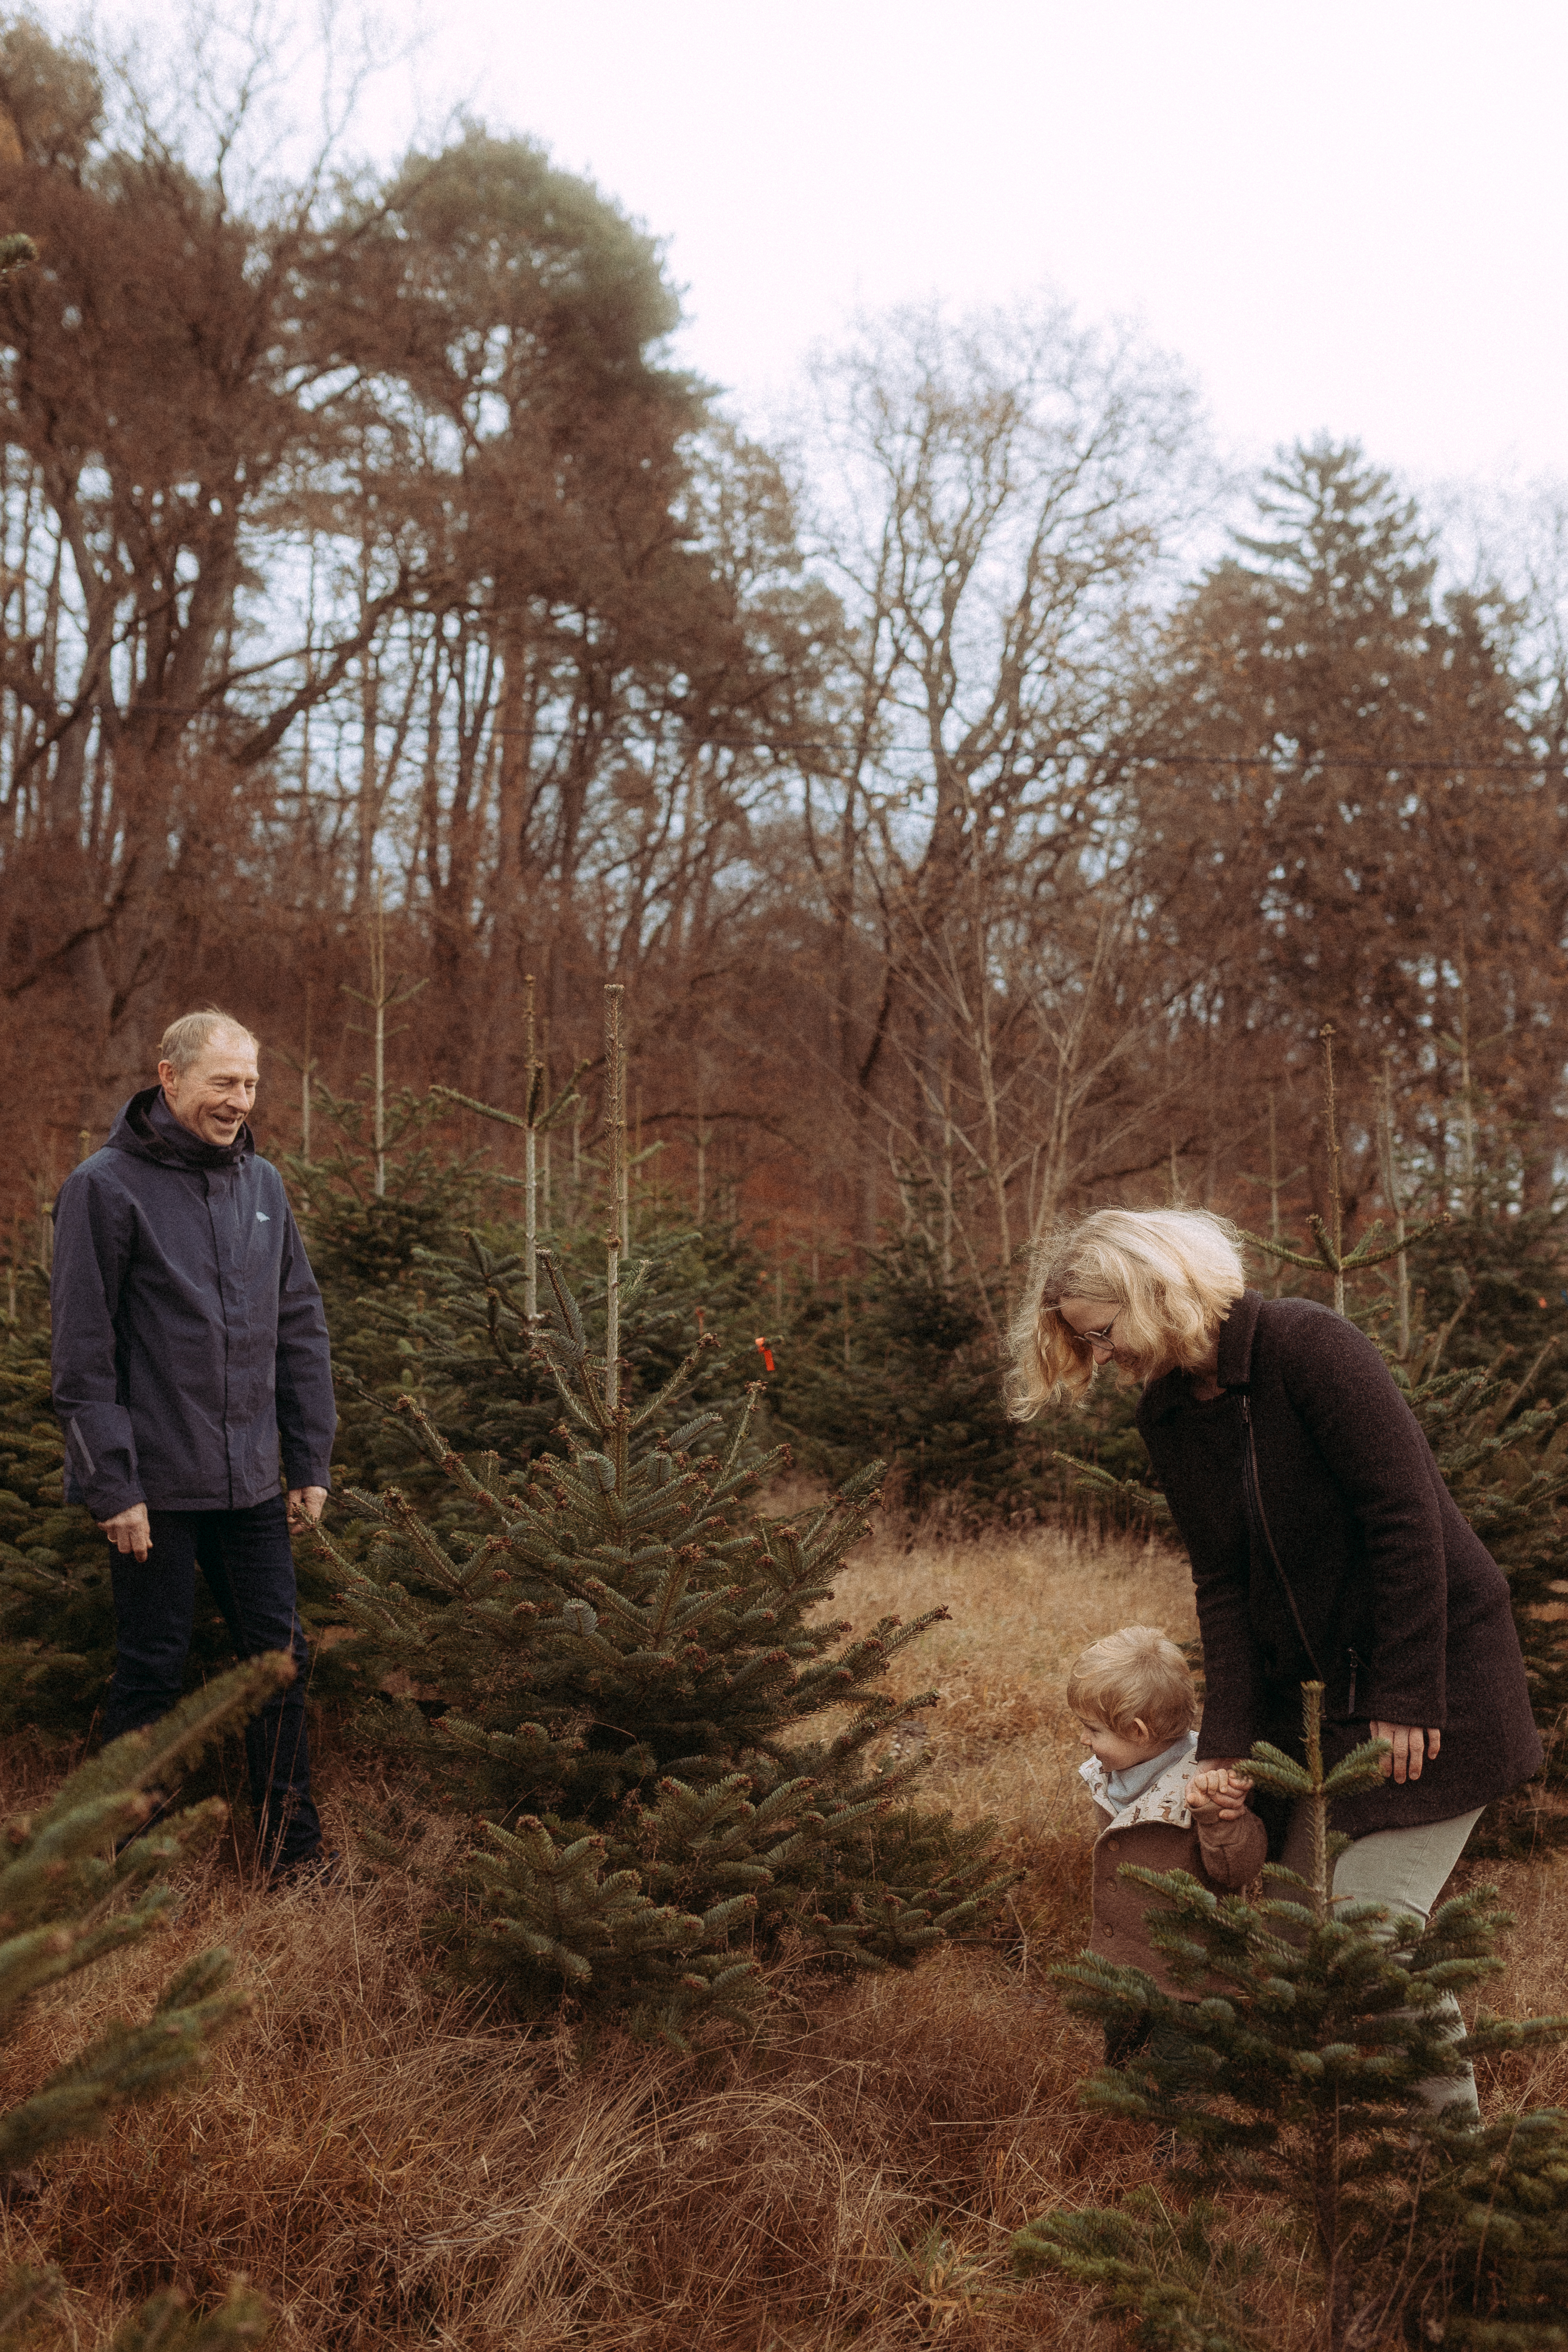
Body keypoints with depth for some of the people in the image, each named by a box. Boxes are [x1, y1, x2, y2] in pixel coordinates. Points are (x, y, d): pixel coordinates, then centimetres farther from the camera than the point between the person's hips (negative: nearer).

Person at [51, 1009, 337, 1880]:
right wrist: (113, 1485, -13)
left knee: (281, 1655, 8)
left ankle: (294, 1847, 20)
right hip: (157, 1483, -5)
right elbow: (84, 1355, -10)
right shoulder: (106, 1188, -9)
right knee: (152, 1672, 5)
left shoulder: (263, 1184, 8)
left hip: (252, 1480, 5)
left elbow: (301, 1329, 11)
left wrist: (313, 1462, 8)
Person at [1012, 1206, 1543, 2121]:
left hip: (1436, 1669, -7)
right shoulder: (1168, 1416, 3)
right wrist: (1229, 1743, -10)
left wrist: (1408, 1698, -19)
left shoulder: (1308, 1346, -19)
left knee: (1375, 1914, -10)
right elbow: (1222, 1582, 0)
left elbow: (1408, 1518, -20)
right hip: (1317, 1686, 7)